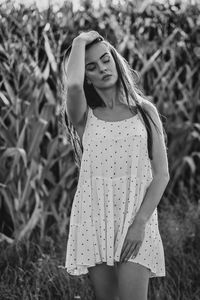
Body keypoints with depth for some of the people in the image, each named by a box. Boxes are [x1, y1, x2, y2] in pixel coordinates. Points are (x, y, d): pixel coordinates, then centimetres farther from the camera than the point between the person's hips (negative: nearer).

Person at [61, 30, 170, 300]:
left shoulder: (145, 111, 5)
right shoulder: (84, 116, 4)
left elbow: (161, 174, 2)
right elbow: (73, 85, -22)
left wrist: (140, 223, -10)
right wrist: (80, 42, -5)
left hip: (136, 218, -1)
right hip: (94, 218, 1)